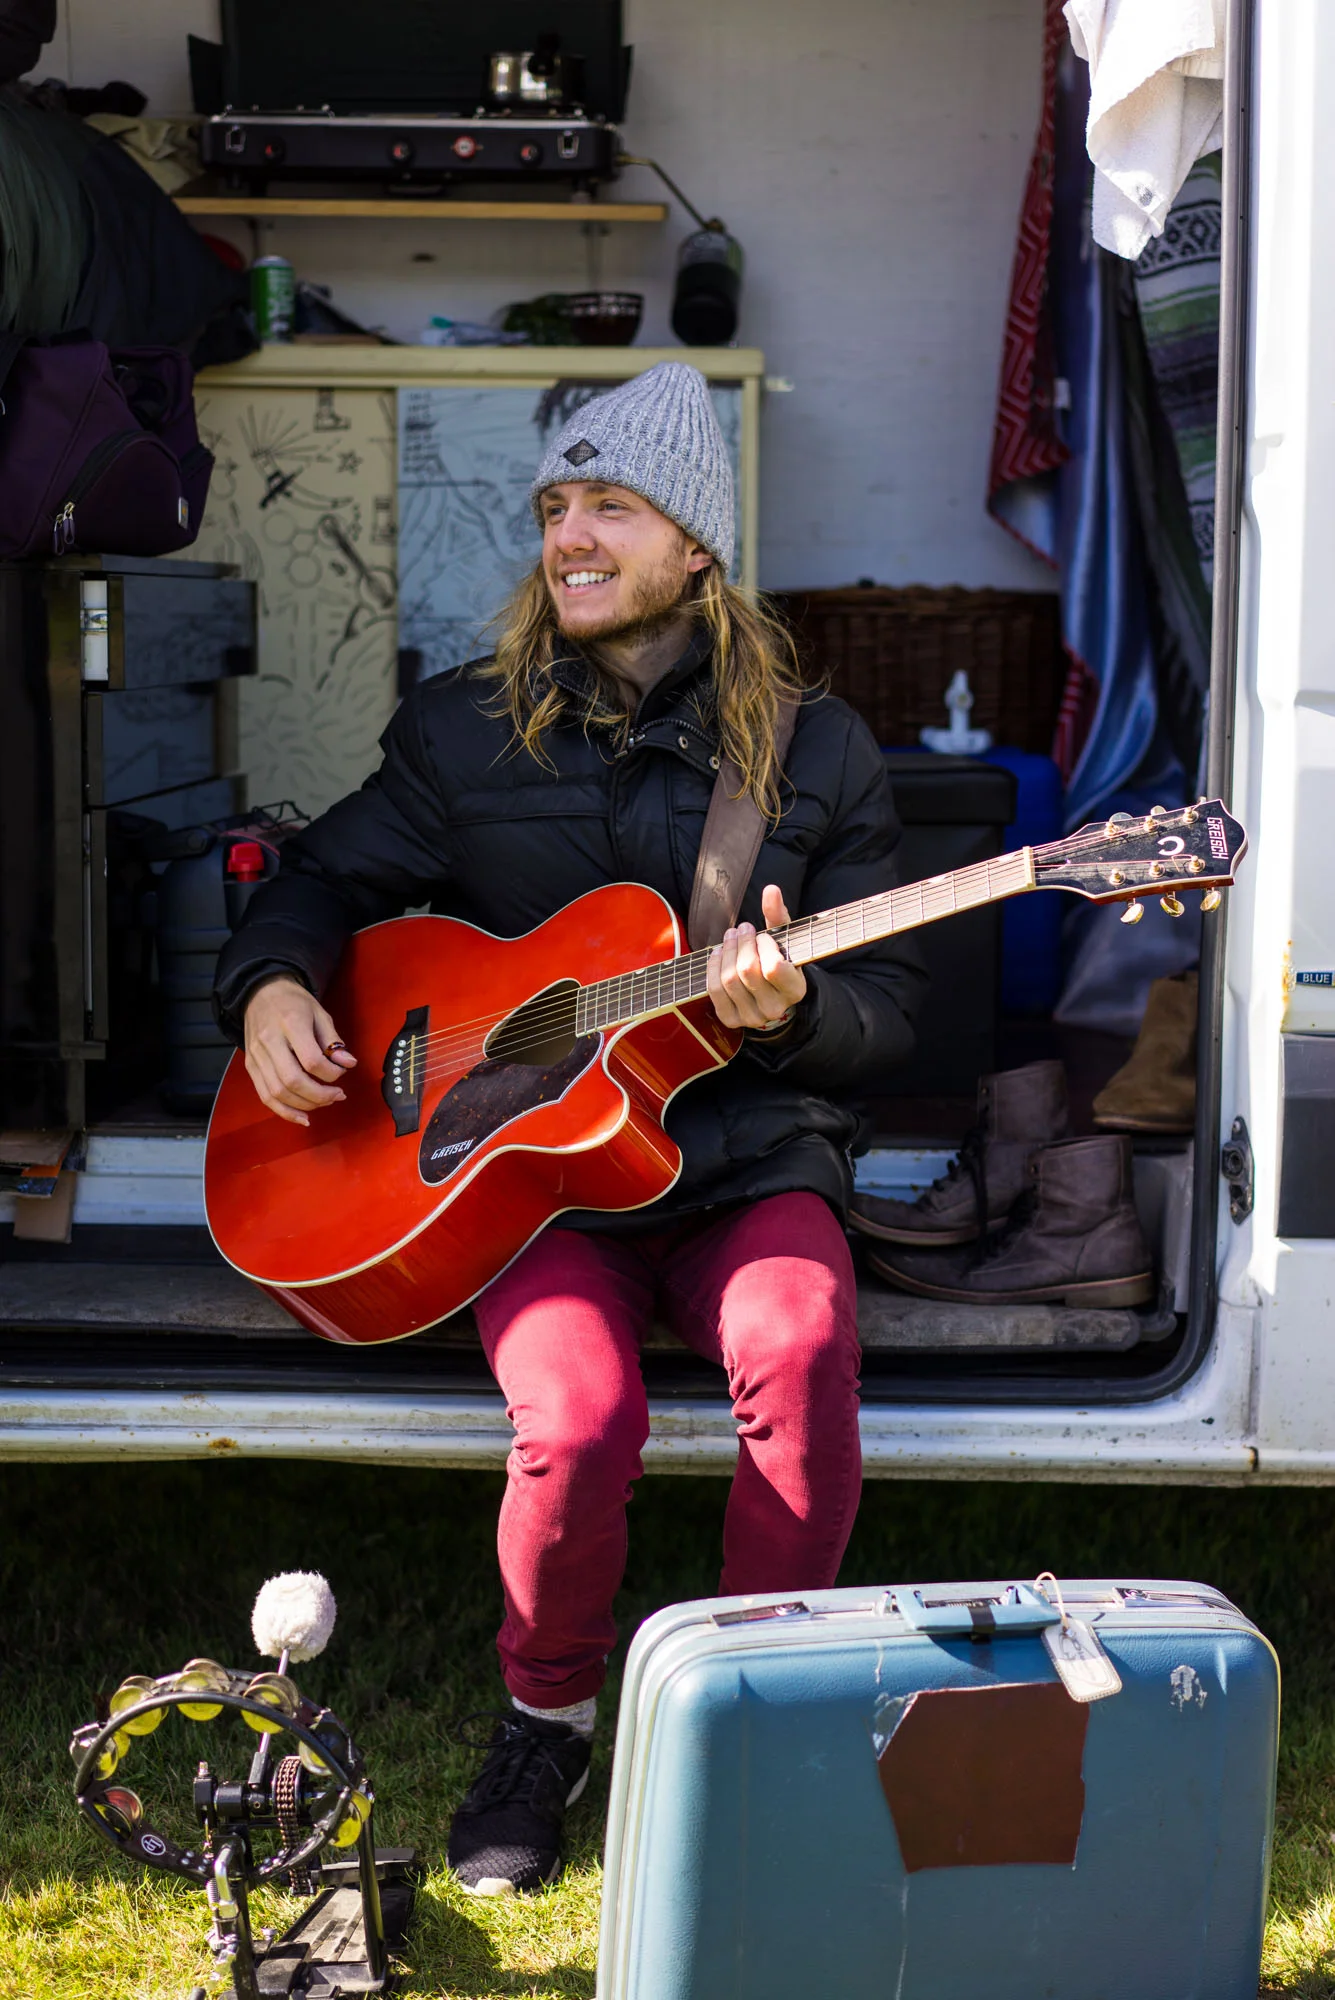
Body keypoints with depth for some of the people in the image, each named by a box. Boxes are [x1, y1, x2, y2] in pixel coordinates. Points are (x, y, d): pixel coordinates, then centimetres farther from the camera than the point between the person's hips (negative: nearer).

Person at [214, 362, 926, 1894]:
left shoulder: (816, 753, 7)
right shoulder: (462, 733, 9)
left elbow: (885, 1008, 7)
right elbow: (322, 878, 19)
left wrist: (794, 1007, -16)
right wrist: (271, 985, -3)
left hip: (748, 1149, 0)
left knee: (800, 1350, -33)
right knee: (580, 1418, -29)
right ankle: (547, 1714, 2)